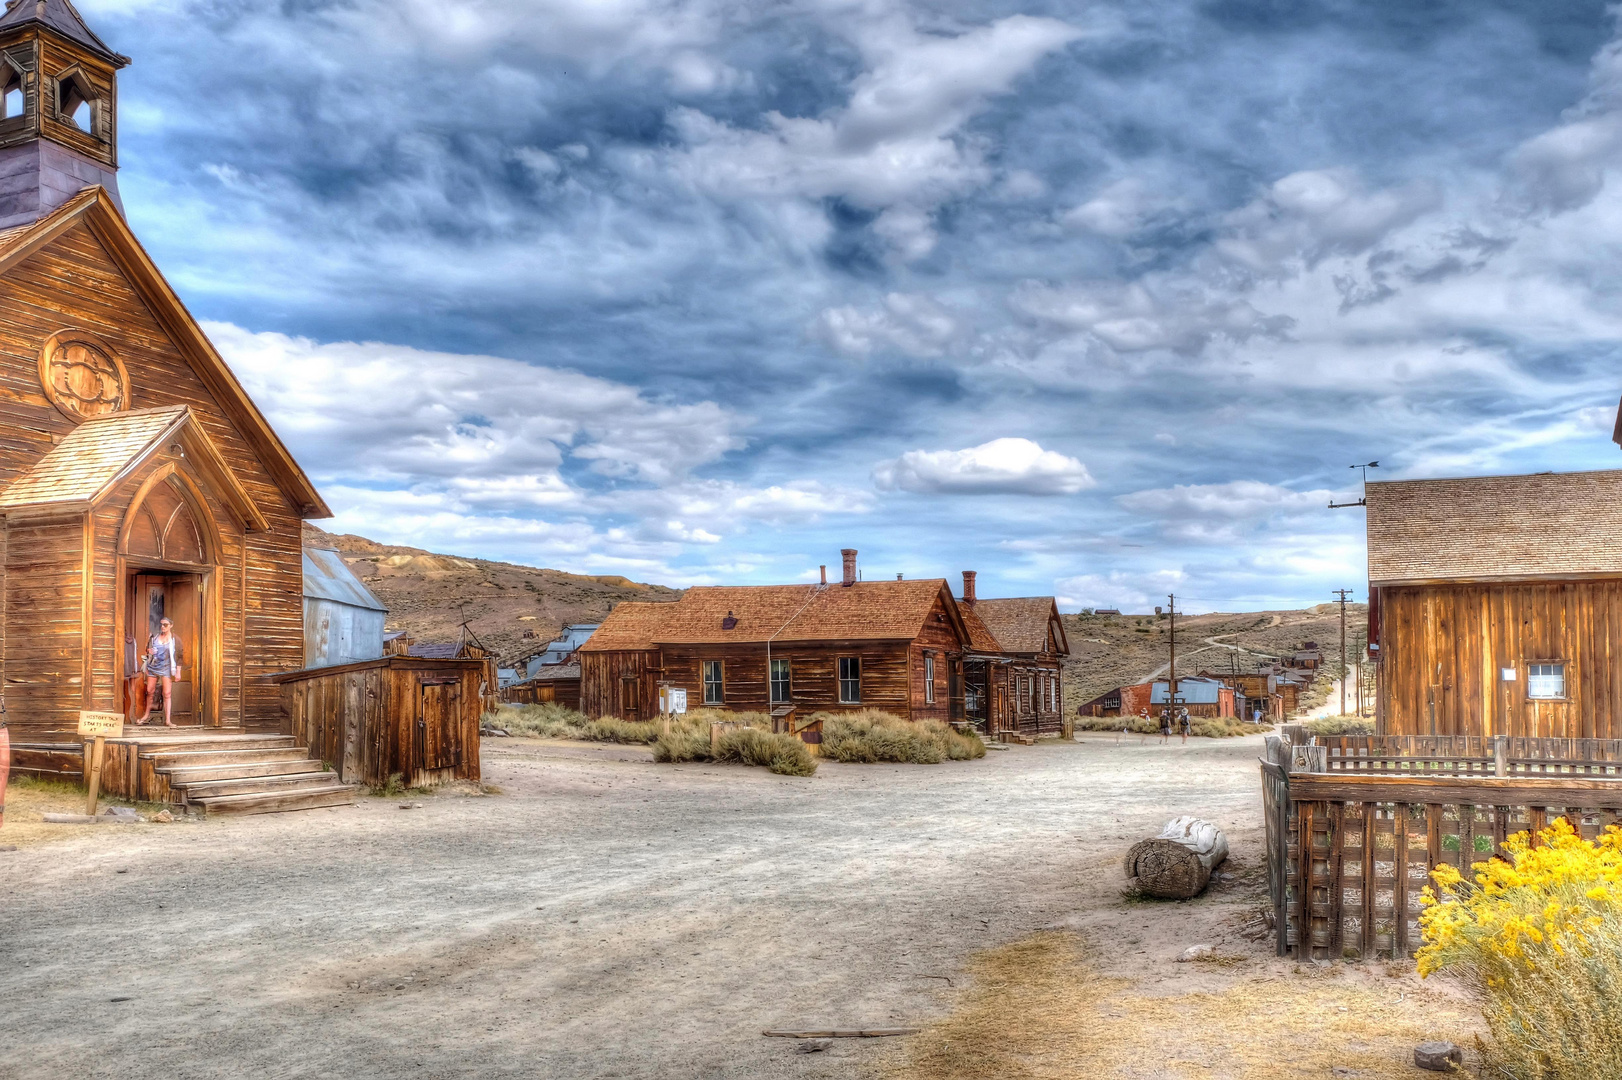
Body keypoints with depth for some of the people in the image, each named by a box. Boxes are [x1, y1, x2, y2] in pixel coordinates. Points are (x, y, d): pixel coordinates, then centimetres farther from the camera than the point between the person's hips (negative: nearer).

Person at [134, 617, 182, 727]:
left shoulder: (175, 640, 1)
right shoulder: (154, 637, 10)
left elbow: (179, 656, 0)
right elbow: (148, 647, 23)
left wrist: (178, 672, -5)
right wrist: (149, 651, -3)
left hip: (166, 668, -4)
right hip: (153, 667, 4)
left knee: (167, 693, -9)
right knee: (150, 691, 10)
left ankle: (168, 720, -10)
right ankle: (147, 714, 30)